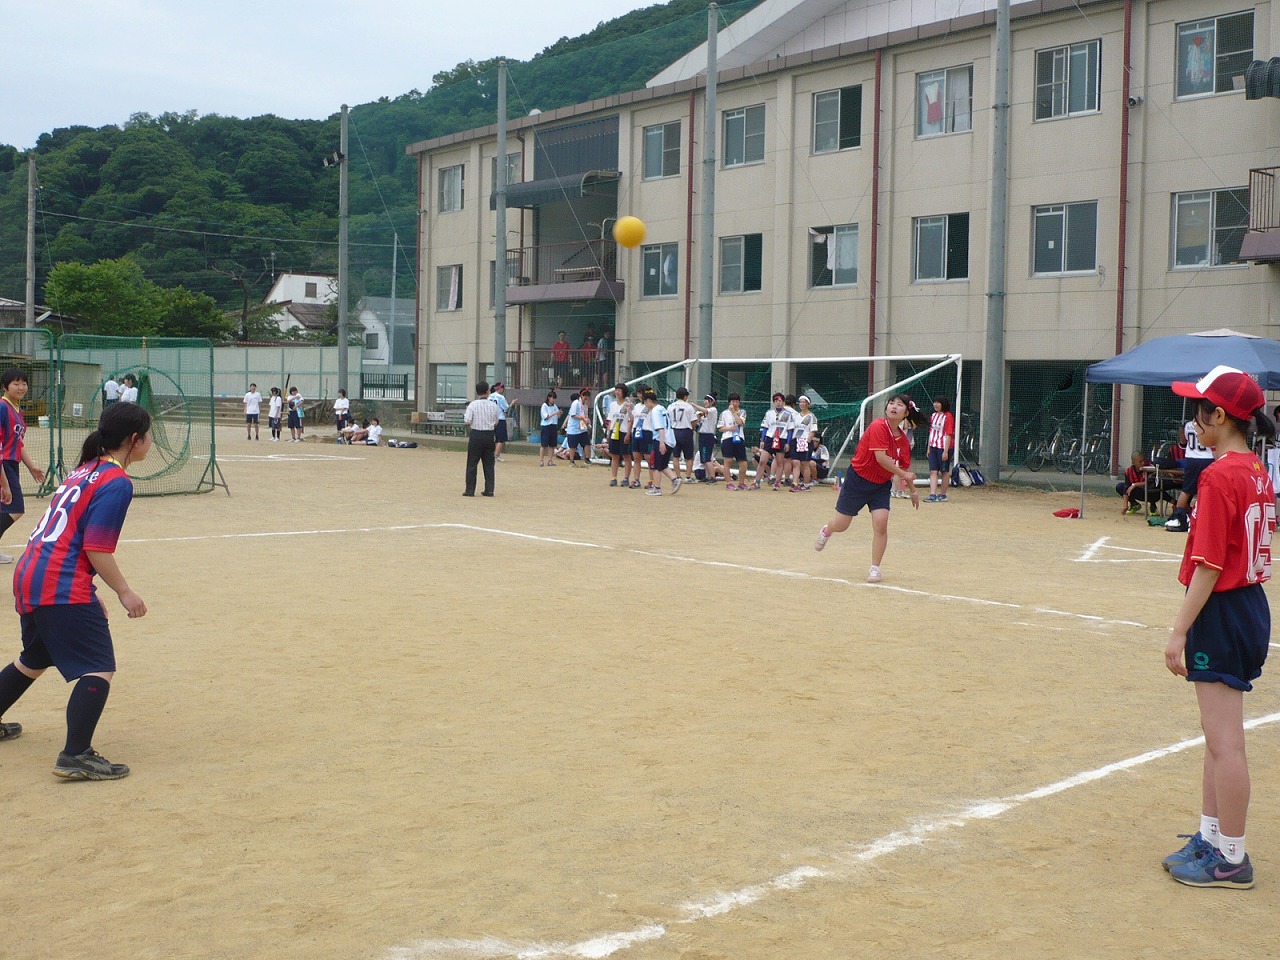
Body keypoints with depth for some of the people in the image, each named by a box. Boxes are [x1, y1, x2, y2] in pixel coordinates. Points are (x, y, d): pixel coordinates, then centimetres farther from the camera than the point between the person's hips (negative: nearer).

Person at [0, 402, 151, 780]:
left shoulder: (85, 470, 16)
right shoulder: (117, 483, -11)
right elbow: (97, 550, -17)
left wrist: (88, 593, 24)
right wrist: (125, 593, -8)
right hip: (62, 589, -10)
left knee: (34, 660, 29)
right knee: (100, 669, -10)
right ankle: (76, 756, -17)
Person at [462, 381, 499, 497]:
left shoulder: (473, 404, -9)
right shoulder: (493, 405, 1)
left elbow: (467, 421, -11)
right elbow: (496, 422, 8)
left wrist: (464, 416, 8)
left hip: (476, 435, -3)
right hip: (489, 435, 3)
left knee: (472, 464, 4)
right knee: (489, 464, 10)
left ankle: (470, 490, 4)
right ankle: (489, 490, 10)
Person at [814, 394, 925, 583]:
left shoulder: (904, 440, -2)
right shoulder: (879, 427, -22)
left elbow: (905, 467, 12)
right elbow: (881, 457, -28)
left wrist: (913, 491, 12)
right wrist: (903, 474, -20)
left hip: (881, 485, 4)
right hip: (858, 480, -4)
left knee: (881, 523, -13)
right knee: (841, 525, 6)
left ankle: (875, 568, 2)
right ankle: (826, 530, 45)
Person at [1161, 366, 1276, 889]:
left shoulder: (1219, 476, -19)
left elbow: (1209, 565, -20)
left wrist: (1180, 630, -16)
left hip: (1222, 611, -10)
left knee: (1224, 742, -1)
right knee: (1218, 737, 19)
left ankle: (1231, 859, 8)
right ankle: (1210, 837, 30)